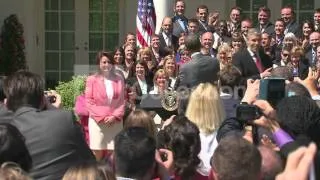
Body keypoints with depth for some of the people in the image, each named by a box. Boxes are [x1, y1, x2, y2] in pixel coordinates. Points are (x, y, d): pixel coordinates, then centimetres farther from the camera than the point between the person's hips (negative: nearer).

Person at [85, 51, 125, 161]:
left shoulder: (119, 79, 8)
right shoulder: (92, 79, 0)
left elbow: (122, 101, 7)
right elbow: (88, 101, -3)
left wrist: (115, 116, -8)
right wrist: (101, 117, -11)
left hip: (115, 122, 2)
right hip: (97, 121, -2)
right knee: (97, 154, -2)